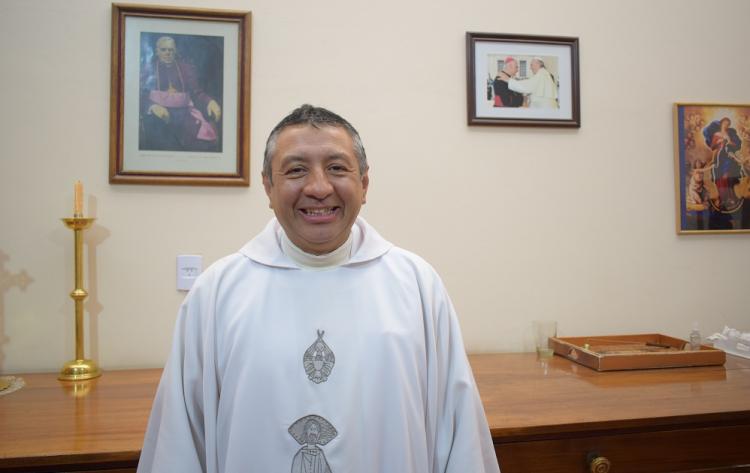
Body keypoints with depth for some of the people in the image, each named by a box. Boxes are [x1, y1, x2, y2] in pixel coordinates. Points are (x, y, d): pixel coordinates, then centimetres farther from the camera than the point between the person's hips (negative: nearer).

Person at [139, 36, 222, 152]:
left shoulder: (186, 68, 17)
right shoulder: (149, 69, 12)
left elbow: (197, 92, 7)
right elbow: (142, 95, 5)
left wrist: (210, 101, -16)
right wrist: (153, 106, -19)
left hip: (183, 113, 2)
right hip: (158, 113, -2)